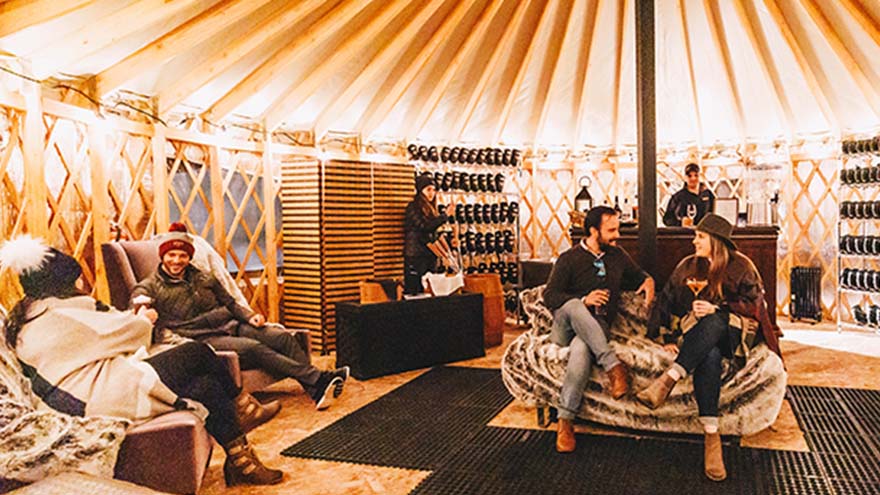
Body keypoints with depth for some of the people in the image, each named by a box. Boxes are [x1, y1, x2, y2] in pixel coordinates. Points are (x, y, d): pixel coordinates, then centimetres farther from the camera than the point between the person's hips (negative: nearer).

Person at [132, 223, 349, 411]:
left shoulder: (204, 278, 21)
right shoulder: (149, 287, 7)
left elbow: (230, 303, 23)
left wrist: (249, 316, 4)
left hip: (230, 326, 6)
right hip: (201, 339, -6)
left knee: (282, 337, -18)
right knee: (253, 348, -30)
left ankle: (315, 388, -23)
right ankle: (318, 378, -30)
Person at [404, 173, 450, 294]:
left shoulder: (431, 208, 16)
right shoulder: (413, 207, -6)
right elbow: (424, 226, -17)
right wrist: (445, 215, -15)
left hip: (430, 256, 7)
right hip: (415, 256, -7)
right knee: (414, 291, -7)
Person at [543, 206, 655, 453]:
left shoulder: (618, 255, 18)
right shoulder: (569, 259, 3)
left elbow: (636, 275, 34)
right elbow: (549, 296, -6)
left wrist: (648, 280, 9)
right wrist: (584, 300, -20)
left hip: (598, 329, 1)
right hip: (565, 328, -1)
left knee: (581, 350, -36)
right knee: (572, 306, -39)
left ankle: (565, 421, -32)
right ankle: (612, 365, -37)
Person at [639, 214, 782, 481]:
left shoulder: (741, 266, 7)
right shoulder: (687, 266, 15)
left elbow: (753, 304, -2)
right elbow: (666, 301, 11)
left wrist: (717, 309, -17)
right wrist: (667, 336, -1)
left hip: (732, 334, -2)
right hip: (696, 335, 2)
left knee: (713, 323, -40)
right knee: (709, 356, -36)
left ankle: (668, 379, -50)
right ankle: (711, 436, -44)